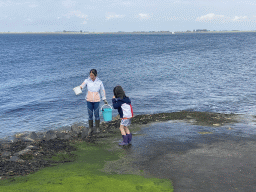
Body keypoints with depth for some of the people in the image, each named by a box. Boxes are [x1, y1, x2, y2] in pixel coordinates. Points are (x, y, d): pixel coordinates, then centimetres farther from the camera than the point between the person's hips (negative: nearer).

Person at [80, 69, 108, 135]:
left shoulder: (99, 82, -2)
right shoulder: (87, 81, -4)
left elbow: (102, 91, 8)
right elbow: (82, 85, -21)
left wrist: (104, 99, 11)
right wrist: (80, 88, -44)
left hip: (96, 101, 0)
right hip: (89, 100, 0)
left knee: (96, 114, 4)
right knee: (90, 115, 6)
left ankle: (97, 128, 22)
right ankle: (90, 128, 19)